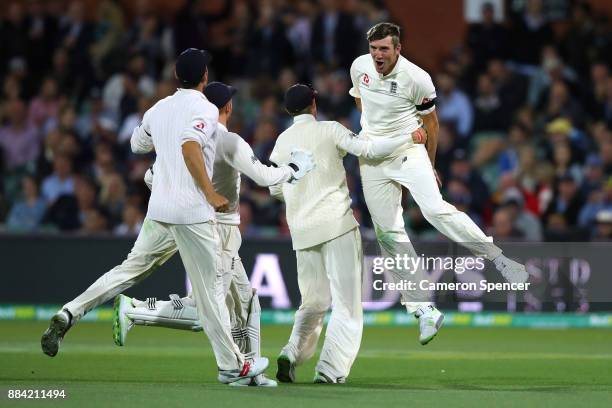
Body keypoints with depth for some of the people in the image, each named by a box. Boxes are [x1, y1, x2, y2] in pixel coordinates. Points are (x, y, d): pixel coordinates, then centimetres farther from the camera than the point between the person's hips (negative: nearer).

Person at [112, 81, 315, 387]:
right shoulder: (230, 143, -13)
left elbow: (152, 178, 9)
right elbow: (264, 177, -17)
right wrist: (294, 169, 0)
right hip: (219, 231, -9)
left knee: (245, 303, 16)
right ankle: (134, 310, -21)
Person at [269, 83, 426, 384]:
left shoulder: (282, 142, 11)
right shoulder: (330, 131, 0)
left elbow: (275, 190, 15)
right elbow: (367, 149, -11)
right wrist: (408, 138, -2)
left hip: (302, 230, 4)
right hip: (336, 223, -4)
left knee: (313, 300, 15)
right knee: (346, 303, -2)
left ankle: (293, 352, -8)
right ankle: (329, 370, -13)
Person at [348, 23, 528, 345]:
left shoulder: (416, 79, -15)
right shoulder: (359, 67, -2)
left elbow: (430, 122, -1)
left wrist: (429, 166, 8)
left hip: (408, 151, -4)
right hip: (371, 159, 4)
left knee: (434, 210, -25)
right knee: (388, 233, -3)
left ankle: (498, 259, -12)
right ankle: (422, 309, 1)